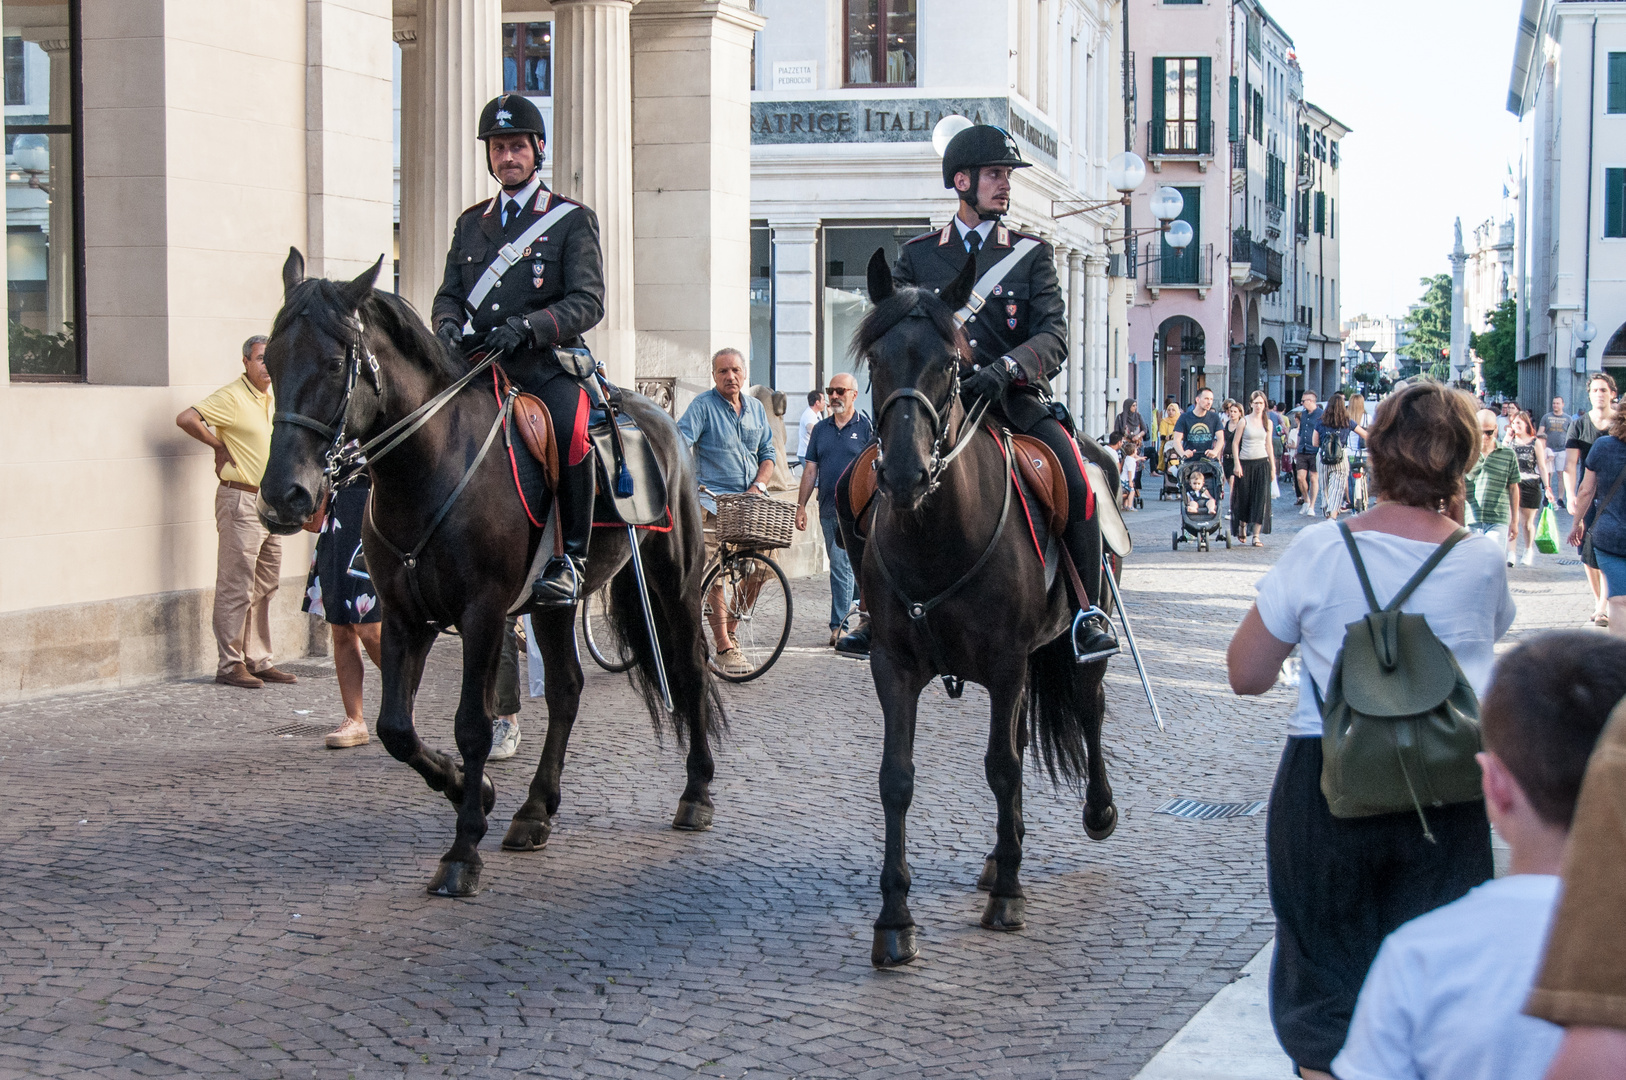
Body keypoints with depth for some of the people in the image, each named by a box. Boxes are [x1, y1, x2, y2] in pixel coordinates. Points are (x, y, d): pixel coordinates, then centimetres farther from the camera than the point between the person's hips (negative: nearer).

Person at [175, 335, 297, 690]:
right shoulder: (231, 397, -10)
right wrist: (219, 445, -10)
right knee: (236, 587, -6)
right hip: (241, 501, -9)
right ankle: (230, 664, -1)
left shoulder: (271, 401, 15)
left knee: (265, 588, 12)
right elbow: (186, 419, -21)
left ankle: (258, 661, 18)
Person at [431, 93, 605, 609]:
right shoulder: (471, 223, 20)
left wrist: (527, 325, -22)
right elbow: (449, 292, 19)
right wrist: (447, 323, -6)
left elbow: (588, 302, -5)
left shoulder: (572, 220, 5)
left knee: (568, 432, -34)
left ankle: (571, 558, -23)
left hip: (548, 364, -5)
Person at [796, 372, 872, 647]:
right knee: (839, 568, 6)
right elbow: (810, 470, 16)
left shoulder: (867, 427, 0)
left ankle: (866, 615, 5)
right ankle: (838, 626, 10)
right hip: (829, 510, 4)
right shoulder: (821, 429, 14)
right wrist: (801, 506, 10)